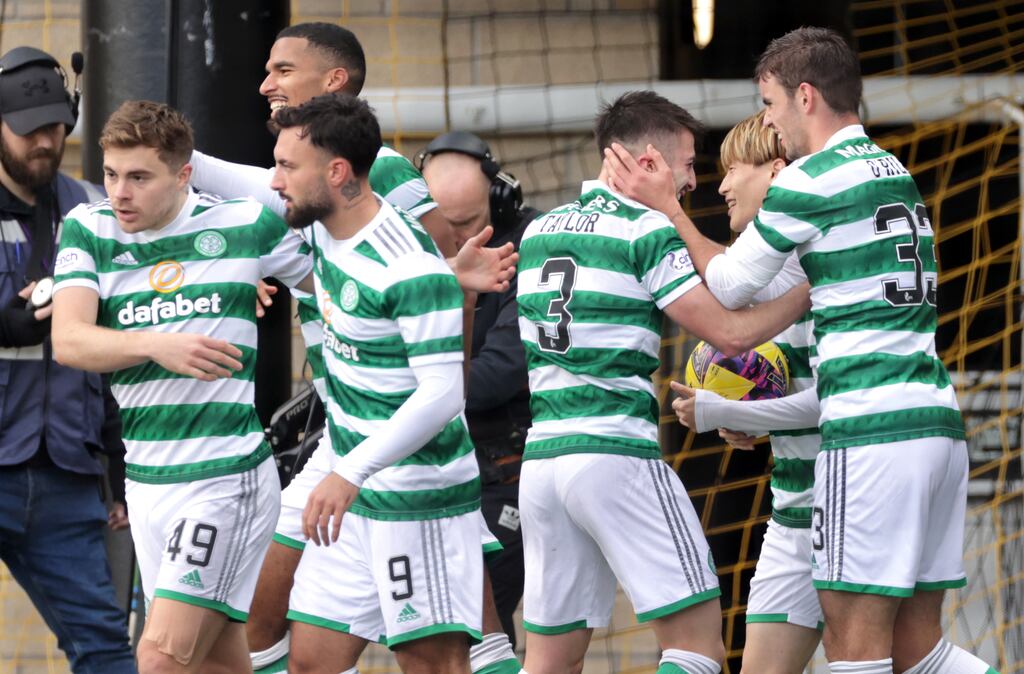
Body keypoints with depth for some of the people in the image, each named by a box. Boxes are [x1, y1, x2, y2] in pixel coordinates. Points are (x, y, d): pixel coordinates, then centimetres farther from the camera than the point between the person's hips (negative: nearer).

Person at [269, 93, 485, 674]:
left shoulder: (412, 268, -23)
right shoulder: (323, 228, 5)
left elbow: (442, 395, -27)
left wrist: (351, 473, -33)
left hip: (419, 500, -9)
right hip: (354, 494, 9)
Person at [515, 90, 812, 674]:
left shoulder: (539, 231, 15)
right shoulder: (649, 232, -6)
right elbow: (732, 333, -10)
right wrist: (810, 286, 4)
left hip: (541, 456, 7)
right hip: (618, 454, -7)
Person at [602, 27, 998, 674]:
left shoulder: (809, 181, -7)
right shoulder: (896, 173, 19)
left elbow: (729, 283, 4)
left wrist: (664, 205, 16)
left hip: (867, 431, -8)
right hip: (939, 421, 8)